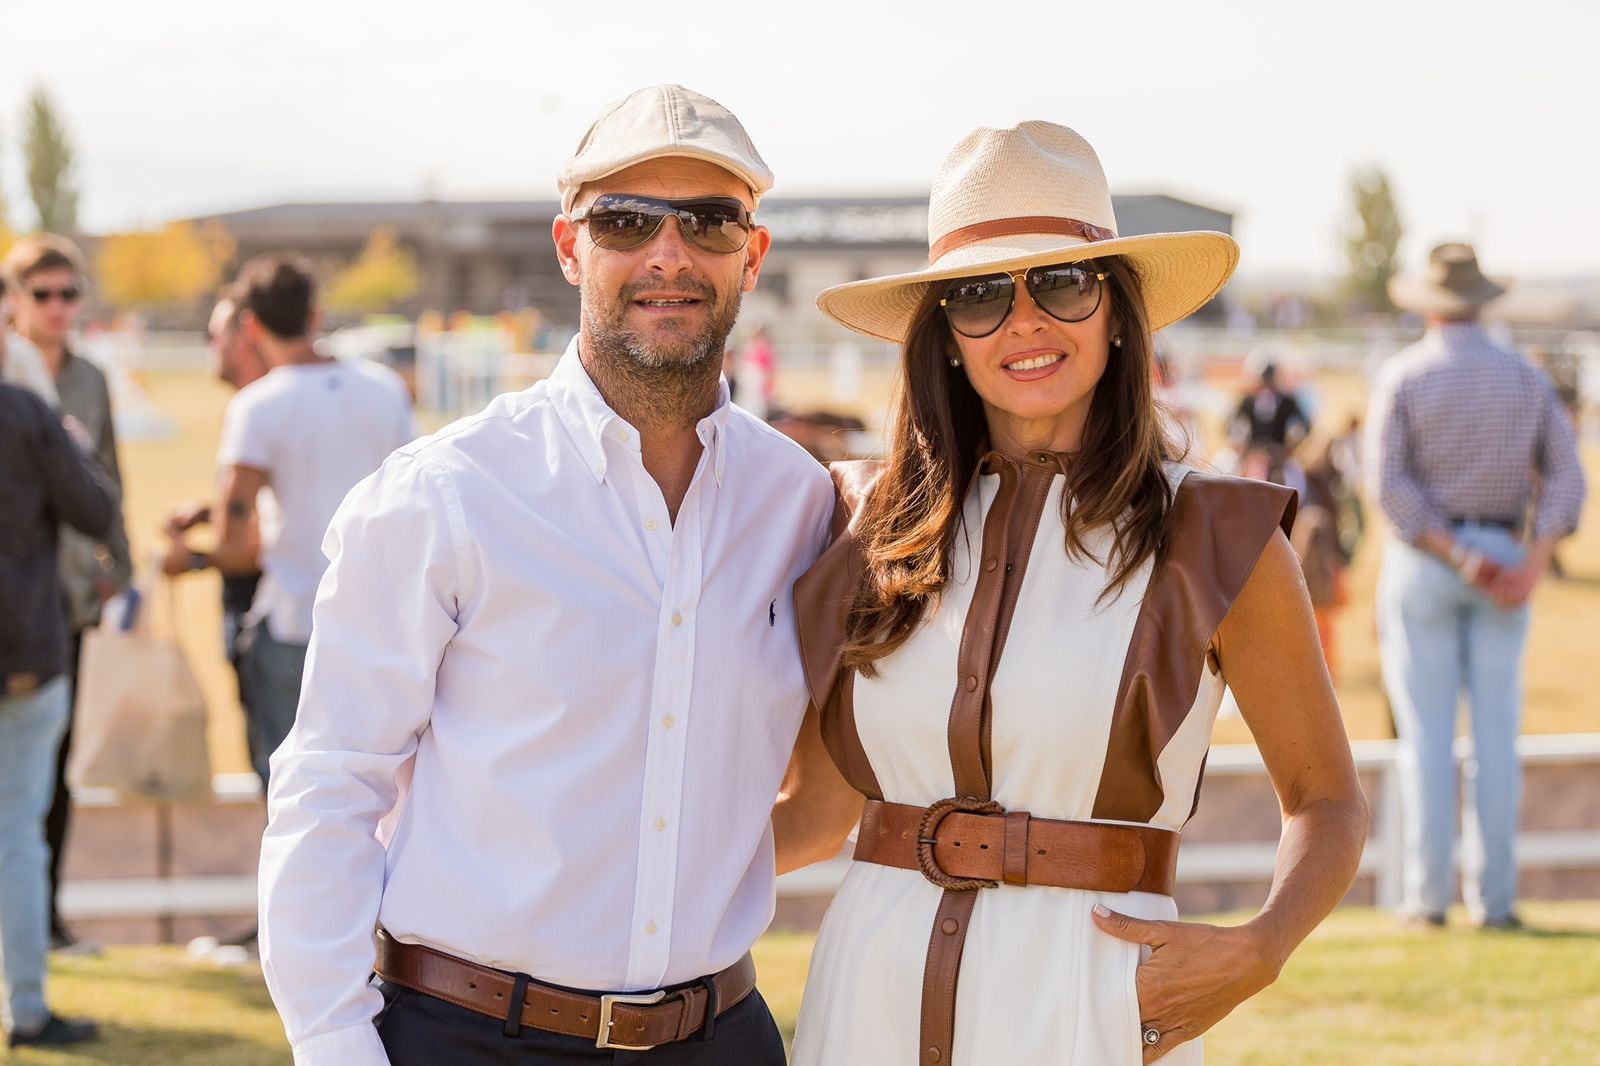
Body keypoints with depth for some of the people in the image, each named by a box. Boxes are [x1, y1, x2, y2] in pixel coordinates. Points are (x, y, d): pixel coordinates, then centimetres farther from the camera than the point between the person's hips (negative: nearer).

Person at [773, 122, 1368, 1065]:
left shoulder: (1216, 539, -3)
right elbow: (817, 810, 11)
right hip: (874, 990, 3)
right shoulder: (873, 527, 4)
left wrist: (1257, 954, -11)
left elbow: (1326, 798, 6)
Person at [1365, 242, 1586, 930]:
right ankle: (1494, 895, 4)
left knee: (1426, 734, 0)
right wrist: (1532, 563, -11)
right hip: (1506, 558, 2)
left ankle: (1428, 894, -1)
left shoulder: (1402, 377, -3)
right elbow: (1566, 476, -3)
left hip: (1422, 561, -2)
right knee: (1496, 733, 4)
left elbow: (1387, 482, -13)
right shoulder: (1526, 378, 5)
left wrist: (1456, 556, -13)